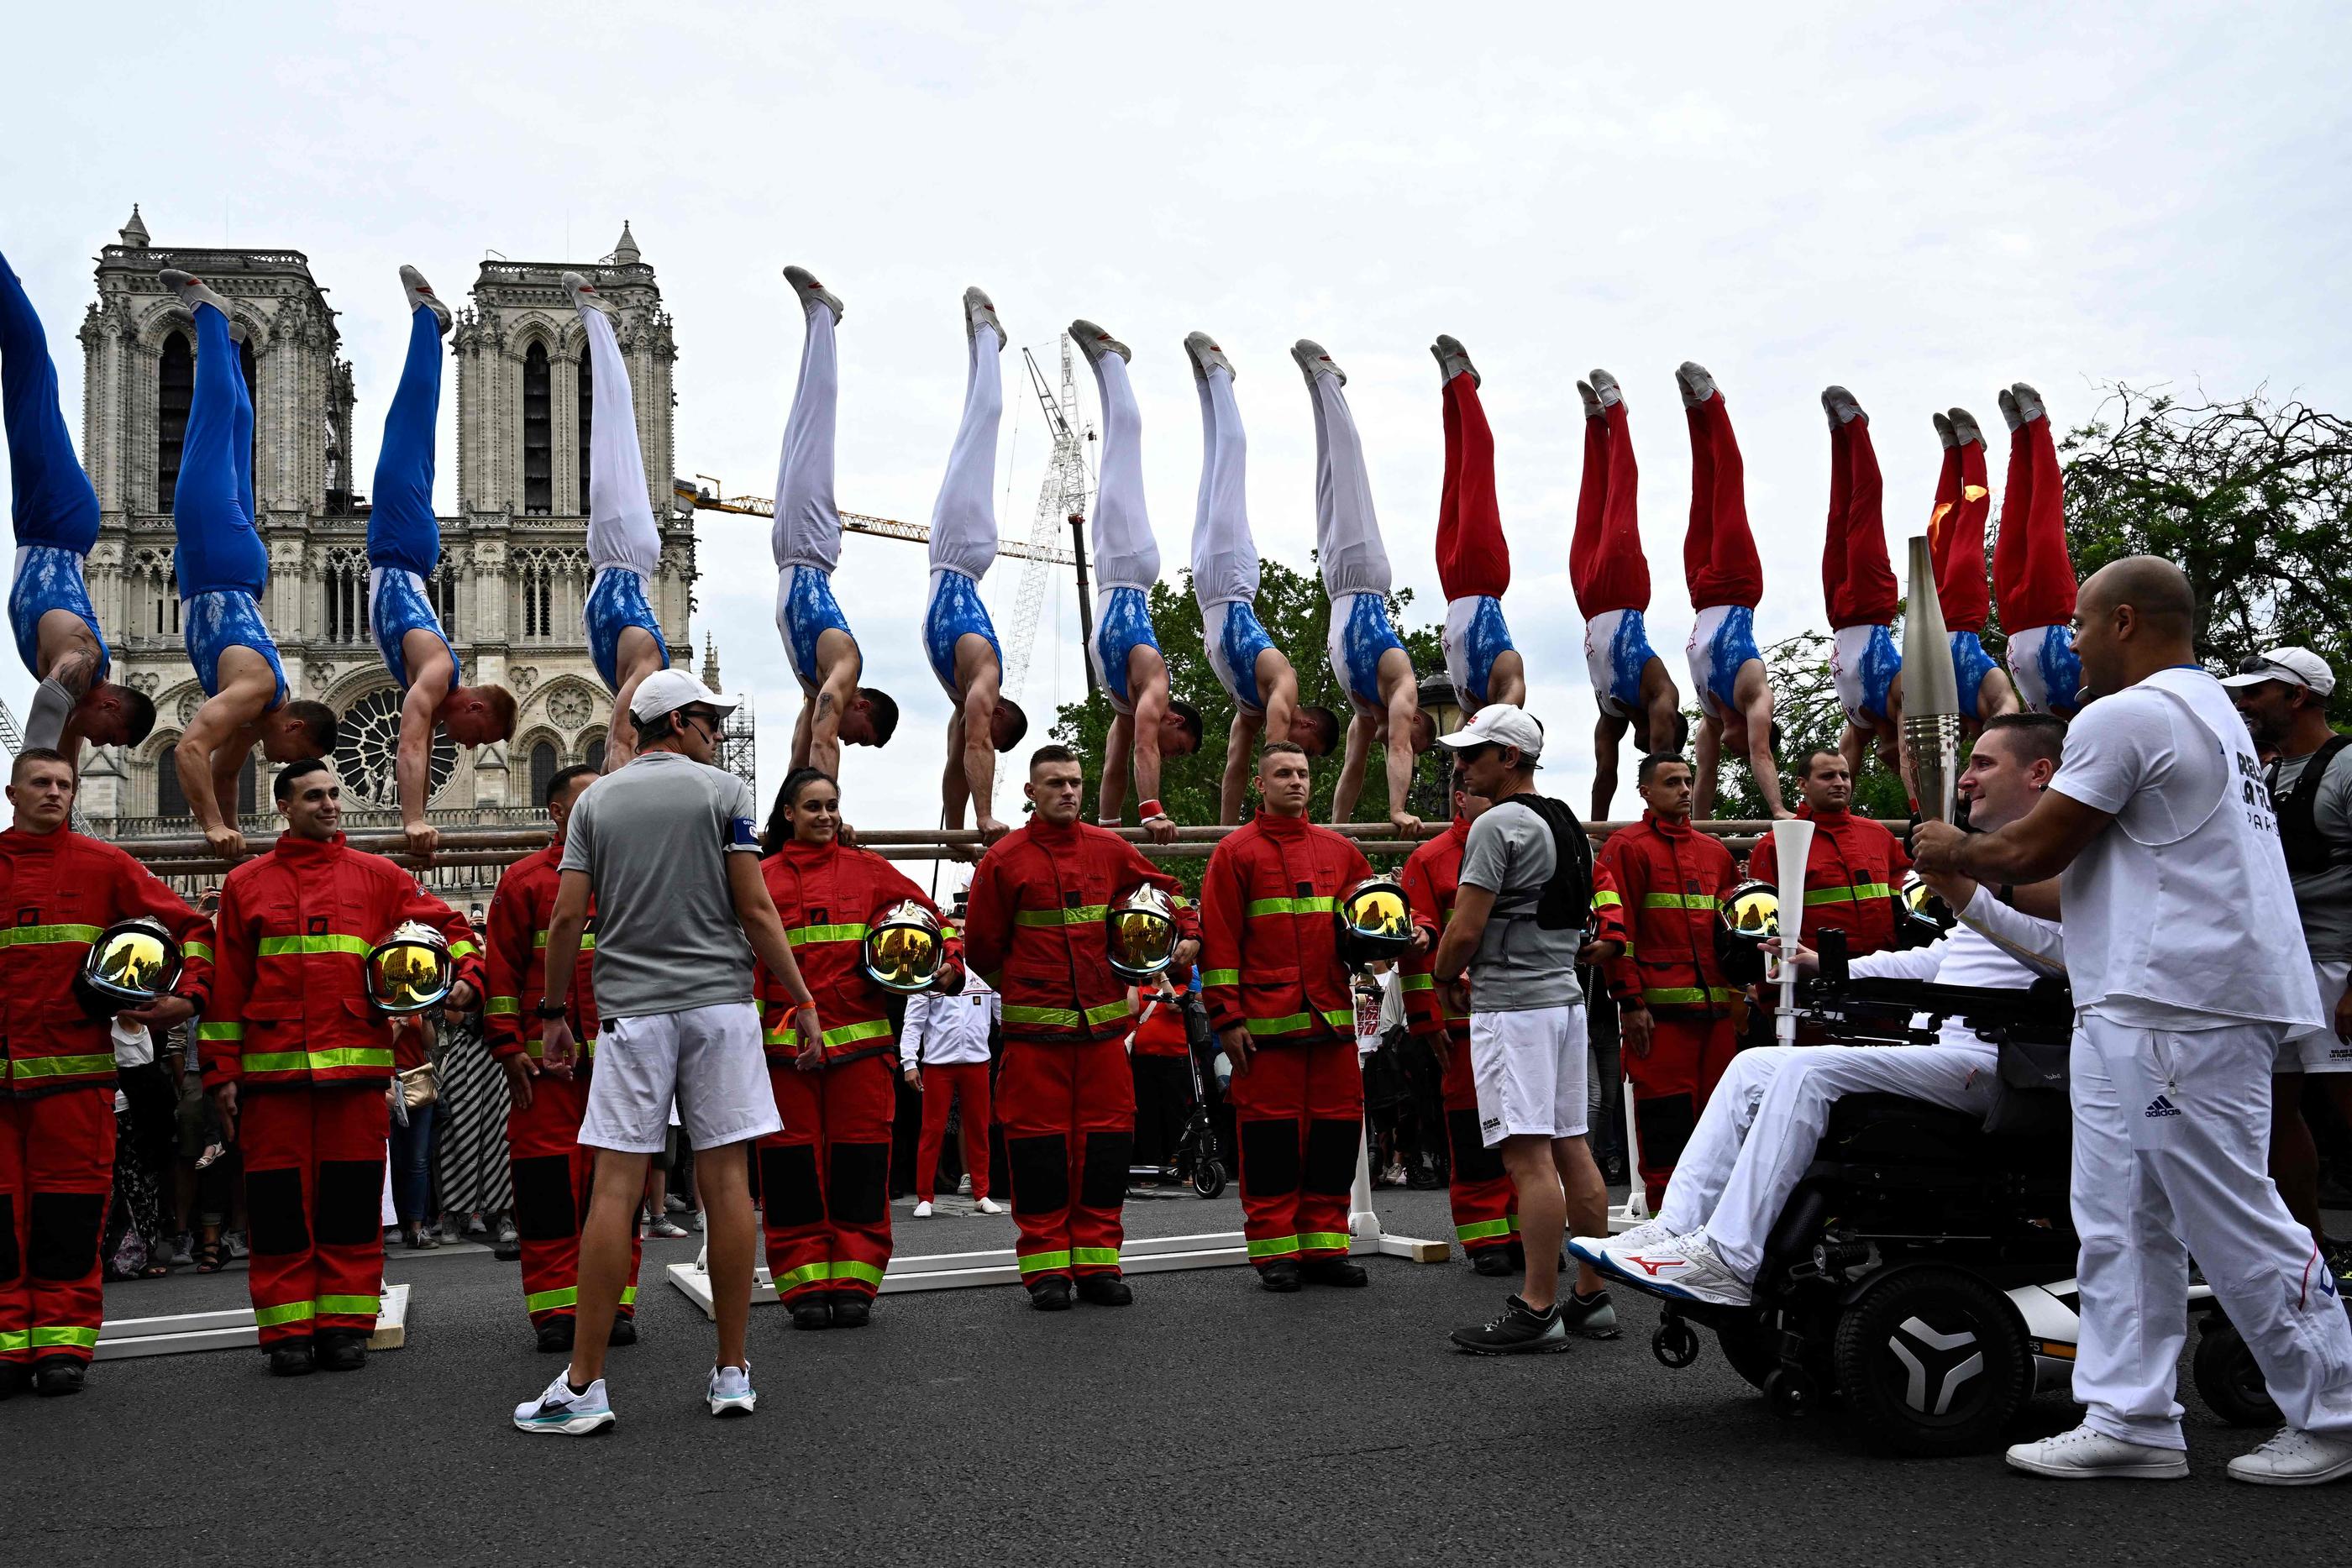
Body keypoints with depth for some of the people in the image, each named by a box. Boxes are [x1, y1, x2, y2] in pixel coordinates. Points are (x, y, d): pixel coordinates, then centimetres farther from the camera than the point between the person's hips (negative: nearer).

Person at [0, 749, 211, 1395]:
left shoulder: (103, 866, 6)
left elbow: (188, 925, 7)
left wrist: (189, 995, -6)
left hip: (74, 1064, -2)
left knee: (69, 1209, 0)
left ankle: (62, 1342, 7)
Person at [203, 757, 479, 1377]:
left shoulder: (377, 876, 10)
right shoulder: (245, 884, 10)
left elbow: (449, 924, 12)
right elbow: (226, 983, 9)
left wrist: (466, 975, -7)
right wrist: (222, 1070, 5)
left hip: (357, 1064, 0)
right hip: (271, 1068, 0)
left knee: (352, 1197, 2)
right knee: (280, 1199, 2)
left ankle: (345, 1324, 10)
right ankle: (288, 1330, 11)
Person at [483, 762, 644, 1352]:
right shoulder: (525, 880, 6)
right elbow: (501, 968, 3)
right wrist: (508, 1047, -4)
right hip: (547, 1059, -2)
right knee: (549, 1180, -1)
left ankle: (614, 1304, 11)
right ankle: (555, 1310, 8)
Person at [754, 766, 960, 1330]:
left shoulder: (870, 871, 11)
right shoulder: (761, 879, 9)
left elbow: (932, 919, 14)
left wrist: (950, 963, -4)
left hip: (862, 1042, 1)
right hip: (785, 1046, 0)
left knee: (860, 1163, 2)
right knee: (792, 1166, 1)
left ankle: (853, 1284, 10)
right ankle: (805, 1287, 9)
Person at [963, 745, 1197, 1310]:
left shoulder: (1109, 849, 8)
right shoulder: (1004, 858, 0)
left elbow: (1167, 889, 20)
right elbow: (981, 945, 6)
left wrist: (1189, 933, 4)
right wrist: (1023, 987, 8)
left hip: (1103, 1021, 3)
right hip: (1034, 1027, -3)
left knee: (1107, 1136, 3)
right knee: (1039, 1141, -1)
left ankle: (1097, 1261, 13)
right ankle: (1046, 1267, 8)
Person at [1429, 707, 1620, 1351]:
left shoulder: (1496, 825, -12)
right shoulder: (1563, 824, 16)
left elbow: (1465, 931, -16)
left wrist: (1442, 975, 4)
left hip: (1512, 1007, -10)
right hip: (1564, 996, 10)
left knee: (1529, 1156, -8)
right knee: (1572, 1148, 11)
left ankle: (1537, 1310, -6)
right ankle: (1591, 1298, 16)